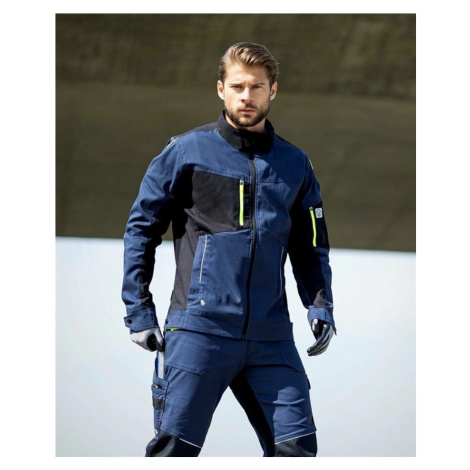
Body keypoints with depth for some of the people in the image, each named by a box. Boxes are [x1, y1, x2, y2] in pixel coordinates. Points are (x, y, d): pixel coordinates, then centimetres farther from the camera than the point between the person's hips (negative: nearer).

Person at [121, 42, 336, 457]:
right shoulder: (187, 151, 2)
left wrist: (321, 306, 5)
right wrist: (139, 313, -1)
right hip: (199, 329, -3)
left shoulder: (295, 164, 12)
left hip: (271, 336, 3)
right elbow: (141, 228, 5)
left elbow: (311, 247, 21)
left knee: (298, 448, -1)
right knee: (173, 449, -1)